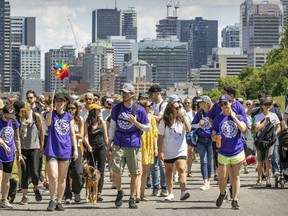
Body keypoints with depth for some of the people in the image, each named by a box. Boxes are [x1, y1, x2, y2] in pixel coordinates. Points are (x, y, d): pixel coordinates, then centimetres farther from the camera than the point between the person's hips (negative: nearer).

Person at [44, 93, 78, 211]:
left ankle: (59, 202, 18)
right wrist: (50, 110, -35)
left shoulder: (69, 117, 9)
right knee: (53, 177, -12)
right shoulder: (51, 114, 2)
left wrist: (75, 149, 3)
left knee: (62, 179, 8)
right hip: (52, 150, -3)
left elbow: (72, 134, 10)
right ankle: (52, 201, 2)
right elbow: (48, 123, -21)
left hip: (65, 151, 3)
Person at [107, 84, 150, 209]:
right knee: (115, 172, -6)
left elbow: (147, 128, 5)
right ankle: (119, 192, 21)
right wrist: (109, 146, 8)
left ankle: (132, 199, 12)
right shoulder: (116, 108, 6)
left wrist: (135, 122, -13)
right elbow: (112, 127, 11)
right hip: (118, 145, 1)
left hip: (134, 146, -1)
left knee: (135, 173, 1)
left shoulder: (139, 110, -1)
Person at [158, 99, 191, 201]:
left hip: (181, 150, 0)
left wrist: (183, 117, -17)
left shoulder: (181, 119, 1)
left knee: (181, 169, -16)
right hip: (168, 151, 1)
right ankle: (170, 193, 17)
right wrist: (160, 151, -6)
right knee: (168, 172, 8)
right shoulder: (164, 121, -3)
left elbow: (188, 129, -14)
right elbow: (160, 137, -2)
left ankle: (183, 192, -23)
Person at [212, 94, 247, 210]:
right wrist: (215, 137, -18)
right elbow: (213, 136, 5)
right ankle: (222, 193, 27)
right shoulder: (218, 119, 2)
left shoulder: (238, 117, 3)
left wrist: (233, 117, -14)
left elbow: (243, 128, -16)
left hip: (237, 152, 0)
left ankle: (235, 200, 13)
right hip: (223, 153, 0)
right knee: (222, 178, -2)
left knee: (235, 177, 6)